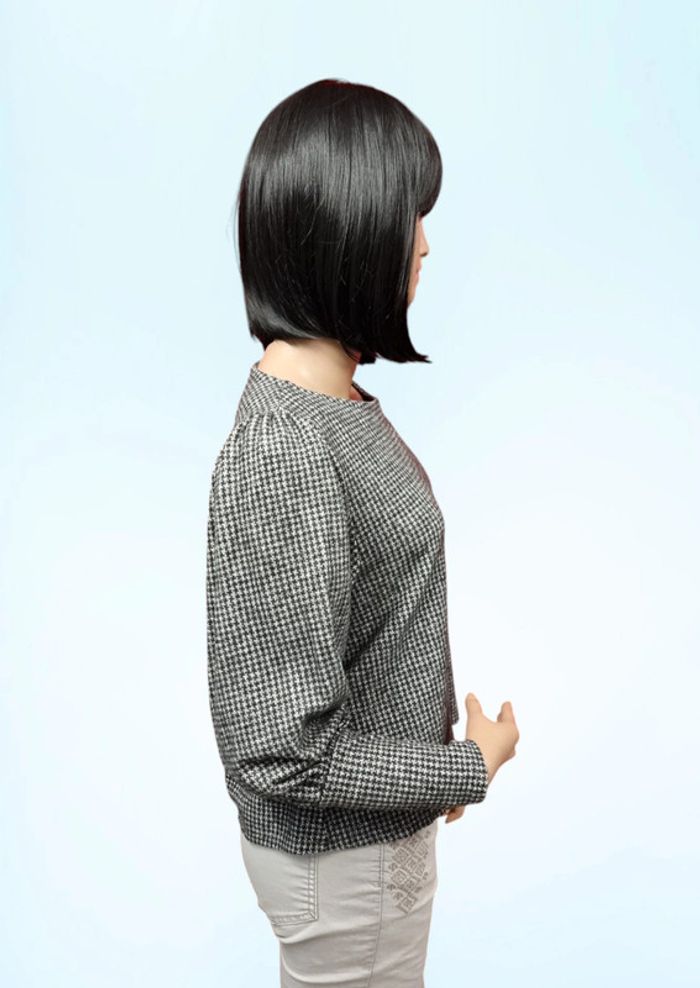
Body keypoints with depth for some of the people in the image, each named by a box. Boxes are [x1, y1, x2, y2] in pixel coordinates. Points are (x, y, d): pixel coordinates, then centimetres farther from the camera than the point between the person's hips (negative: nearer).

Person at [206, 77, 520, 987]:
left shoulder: (329, 396, -3)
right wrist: (471, 768, -15)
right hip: (343, 855, -8)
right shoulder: (281, 453, -31)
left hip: (376, 825, 8)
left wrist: (436, 758, 14)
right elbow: (286, 751, -28)